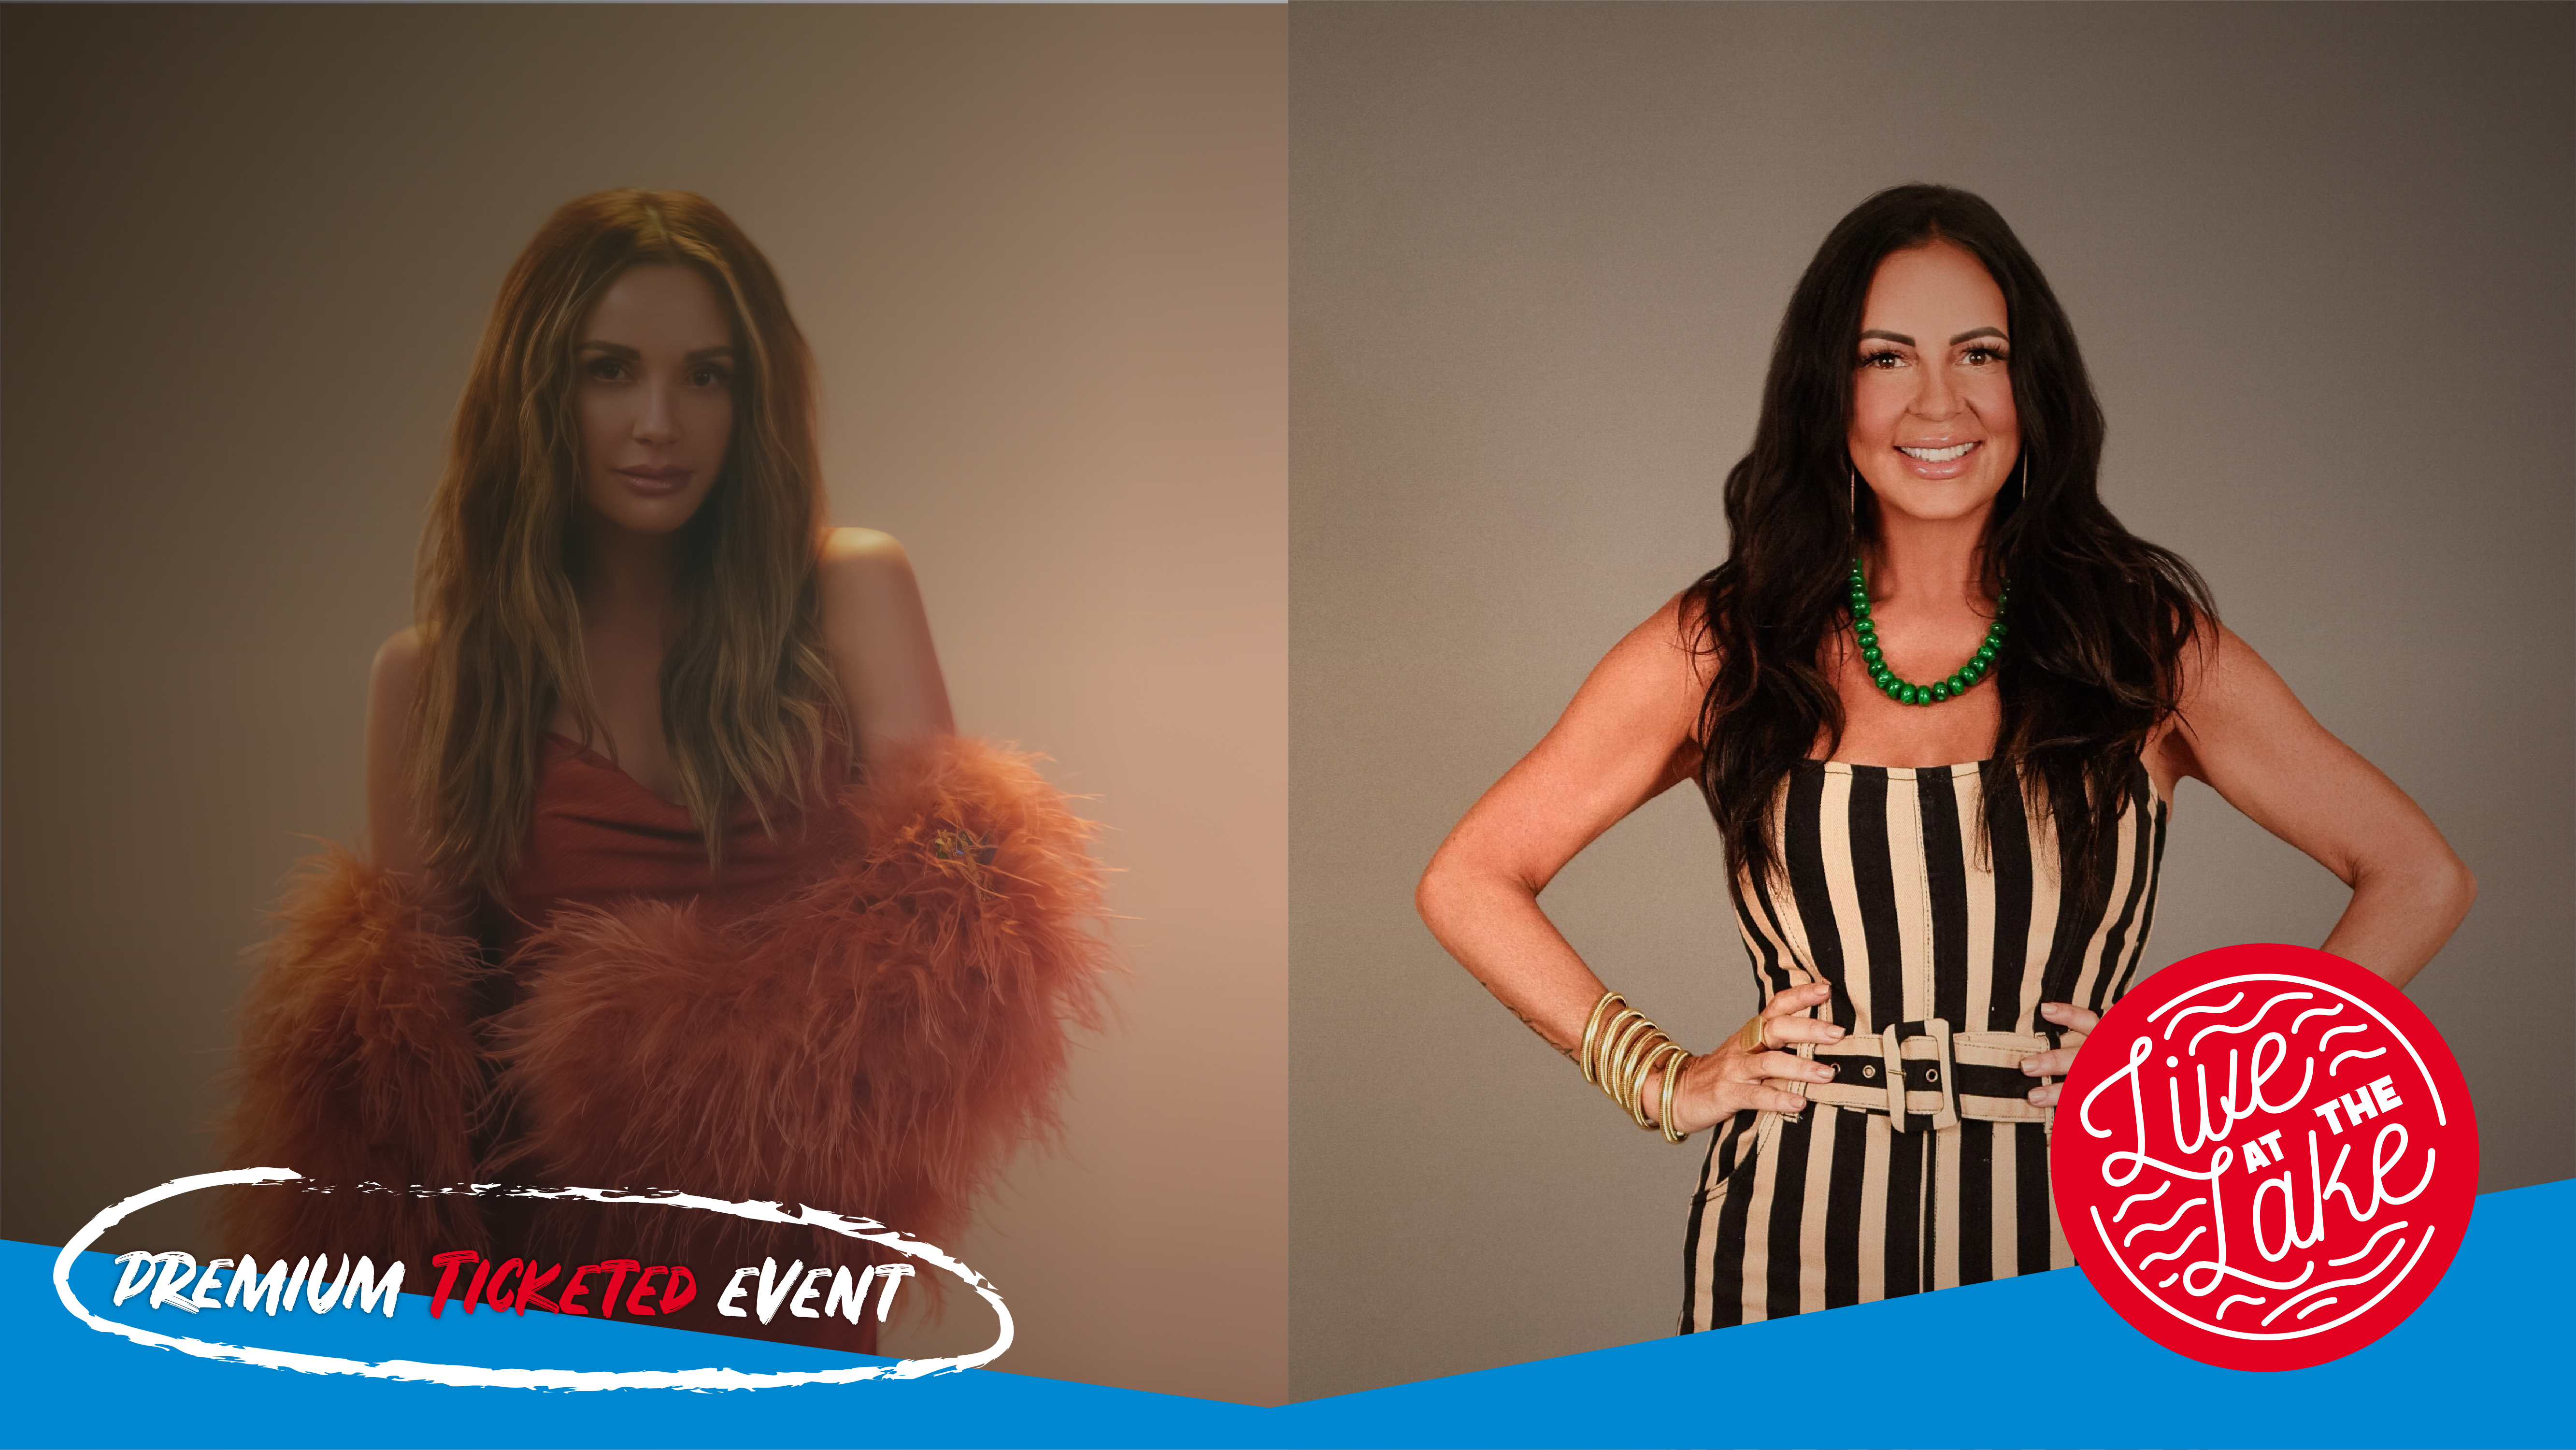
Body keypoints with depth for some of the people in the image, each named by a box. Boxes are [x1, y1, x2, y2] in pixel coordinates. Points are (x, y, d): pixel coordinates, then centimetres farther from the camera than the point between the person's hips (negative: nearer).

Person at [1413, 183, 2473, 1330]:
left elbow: (2420, 879, 8)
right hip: (1798, 1254, 0)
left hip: (2067, 1244, 0)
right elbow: (1469, 881, 9)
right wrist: (1661, 1082, 3)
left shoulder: (2149, 642, 2)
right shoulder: (1721, 648, 2)